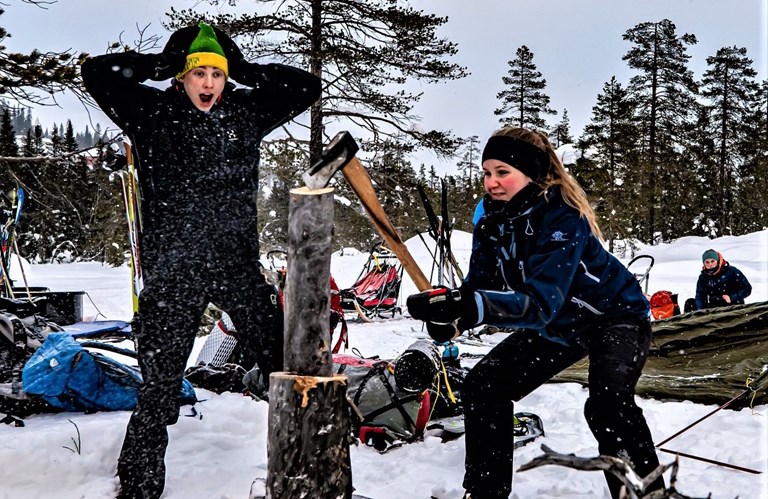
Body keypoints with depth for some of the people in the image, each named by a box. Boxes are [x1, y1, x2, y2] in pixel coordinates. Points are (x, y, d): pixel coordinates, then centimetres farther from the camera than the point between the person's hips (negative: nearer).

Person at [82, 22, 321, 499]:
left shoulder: (245, 112, 8)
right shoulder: (153, 112, 2)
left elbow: (307, 86, 11)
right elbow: (97, 72, -6)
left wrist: (246, 69, 1)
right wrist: (164, 63, -8)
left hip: (238, 264, 3)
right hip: (173, 269, -2)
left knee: (284, 365, 7)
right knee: (160, 384, 2)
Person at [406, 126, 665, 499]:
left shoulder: (562, 218, -33)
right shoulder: (491, 222, -12)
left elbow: (542, 301, -44)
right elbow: (479, 287, -17)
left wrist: (469, 307, -59)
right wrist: (451, 311, -41)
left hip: (615, 316, -7)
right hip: (556, 326, 7)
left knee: (608, 399, -33)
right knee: (482, 386, -3)